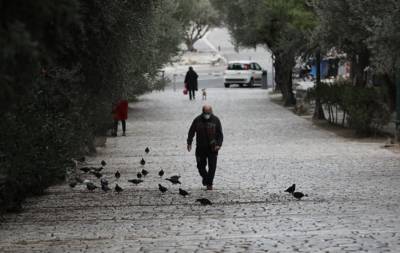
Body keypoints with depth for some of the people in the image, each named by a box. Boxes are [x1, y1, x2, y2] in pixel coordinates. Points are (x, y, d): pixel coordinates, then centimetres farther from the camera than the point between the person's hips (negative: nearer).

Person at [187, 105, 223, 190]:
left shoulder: (215, 120, -3)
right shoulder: (197, 120, -2)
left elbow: (220, 134, 0)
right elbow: (191, 132, 5)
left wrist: (219, 144, -12)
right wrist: (189, 143, -2)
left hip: (212, 148, -1)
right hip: (201, 147, 1)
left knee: (212, 166, -4)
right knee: (201, 166, 5)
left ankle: (209, 184, 6)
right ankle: (205, 177, 33)